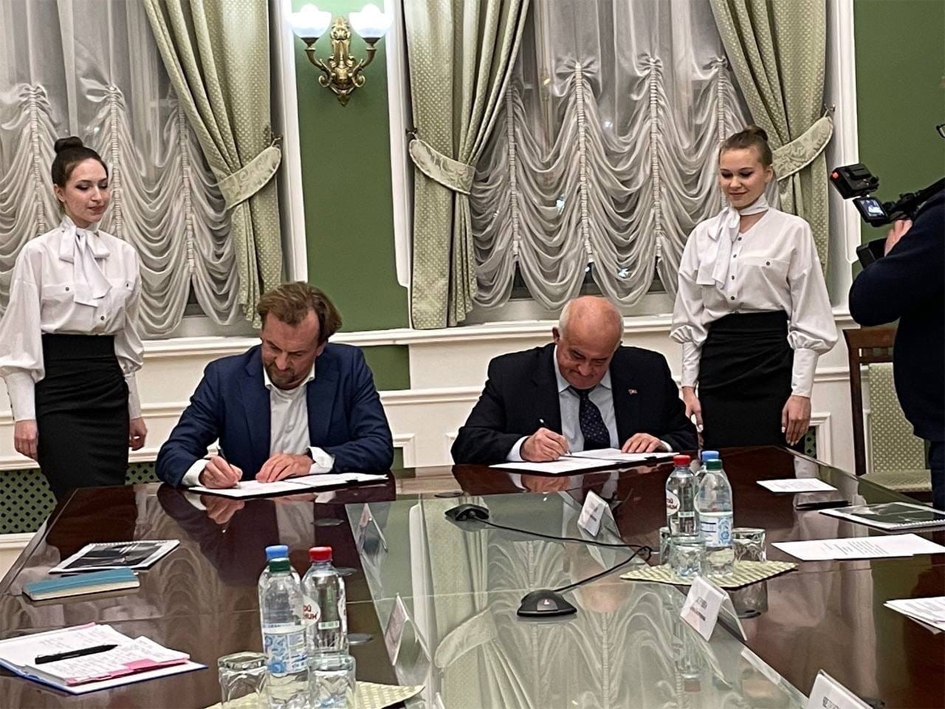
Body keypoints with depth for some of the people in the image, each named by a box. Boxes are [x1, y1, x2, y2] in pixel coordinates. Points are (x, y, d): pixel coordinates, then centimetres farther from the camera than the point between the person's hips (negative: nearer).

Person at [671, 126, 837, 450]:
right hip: (716, 367, 3)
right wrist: (689, 386, 6)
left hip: (771, 366, -3)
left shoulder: (793, 231, -1)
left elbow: (809, 322, -3)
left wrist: (801, 392, -7)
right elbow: (690, 321, 12)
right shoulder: (703, 235, 10)